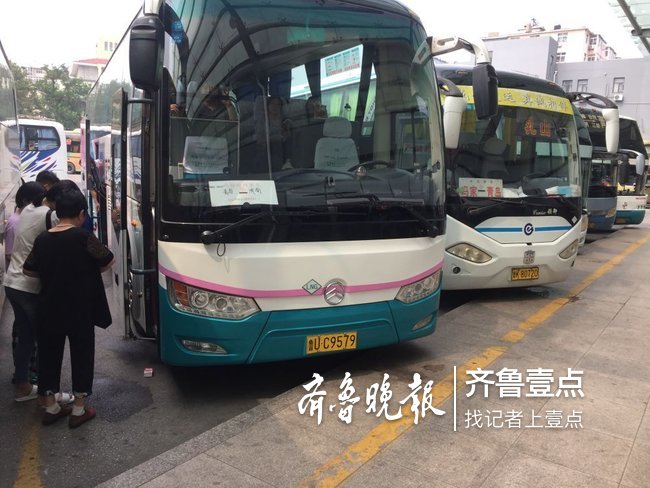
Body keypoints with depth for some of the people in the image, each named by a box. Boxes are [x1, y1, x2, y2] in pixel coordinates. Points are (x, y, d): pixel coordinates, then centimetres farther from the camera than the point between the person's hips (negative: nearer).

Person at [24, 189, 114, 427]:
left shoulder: (42, 239, 0)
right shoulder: (83, 237, -16)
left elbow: (28, 270, 10)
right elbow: (108, 262, -7)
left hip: (49, 308, 5)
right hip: (80, 309, -5)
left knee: (49, 355, 16)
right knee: (81, 355, 8)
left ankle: (50, 407, 28)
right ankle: (79, 409, 16)